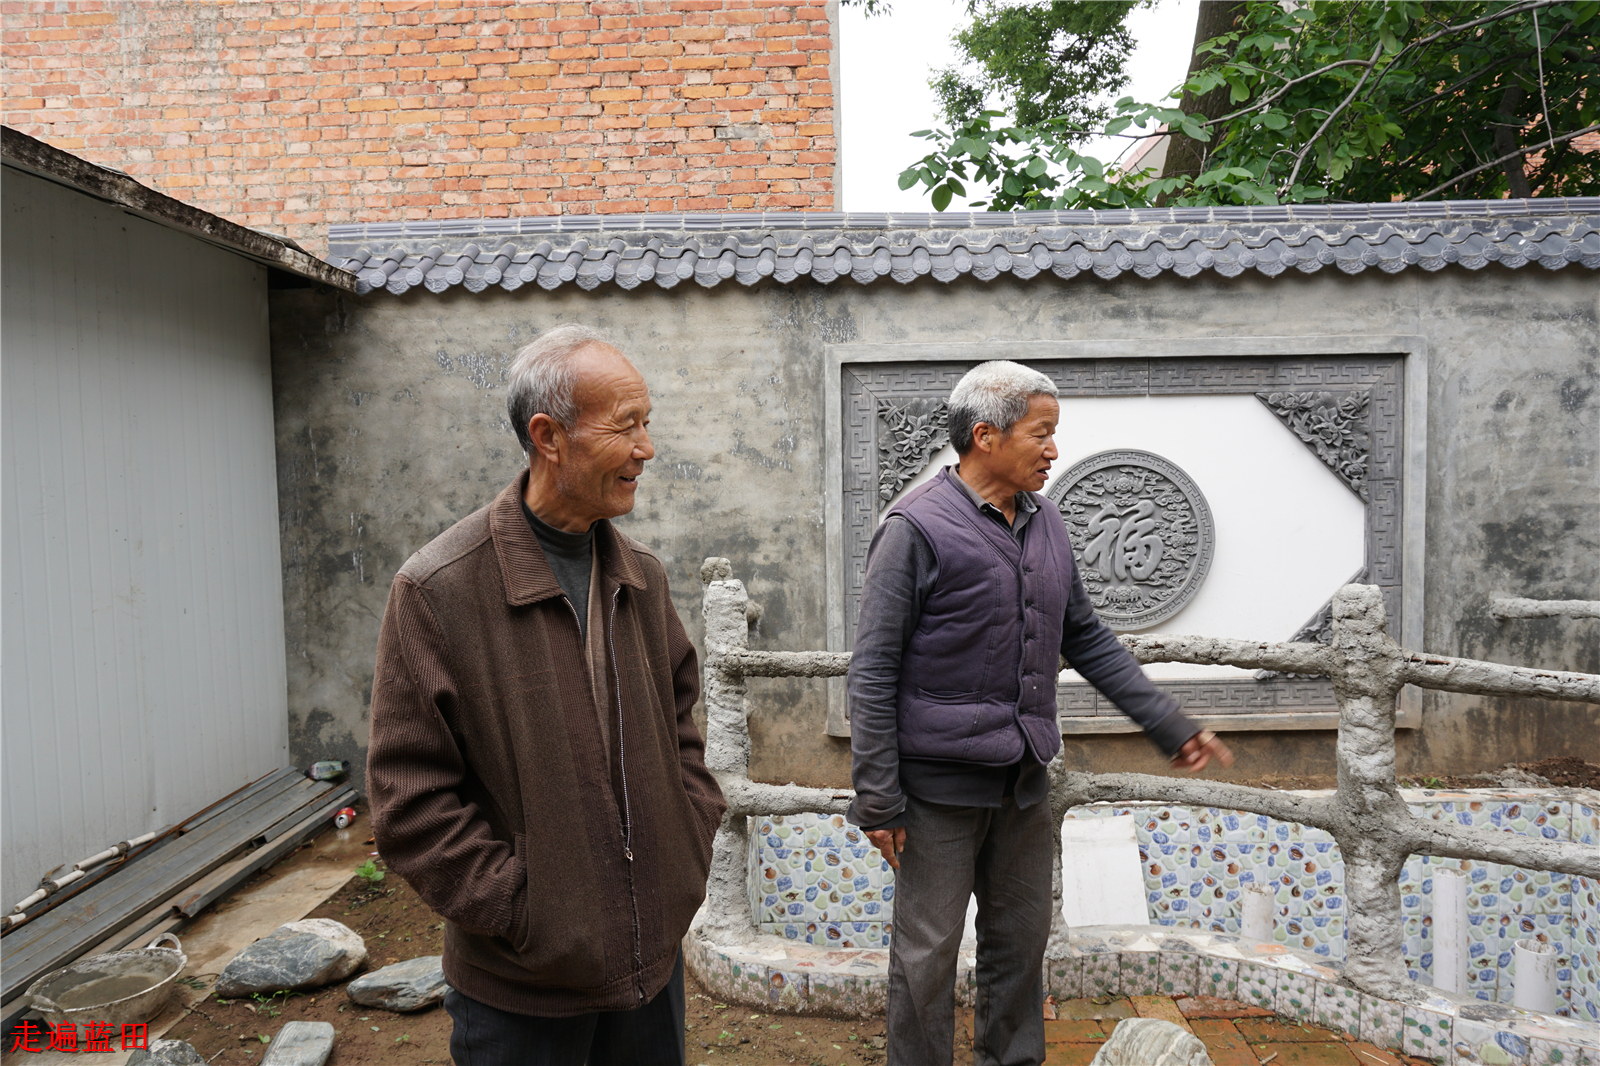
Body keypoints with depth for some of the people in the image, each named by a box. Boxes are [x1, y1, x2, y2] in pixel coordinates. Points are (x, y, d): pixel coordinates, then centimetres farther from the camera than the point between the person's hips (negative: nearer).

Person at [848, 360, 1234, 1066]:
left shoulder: (1045, 523, 8)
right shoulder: (918, 526, -13)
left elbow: (1086, 639, 16)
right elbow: (873, 671, -13)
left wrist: (1171, 726, 13)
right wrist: (876, 796, -15)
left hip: (1024, 777, 7)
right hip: (941, 780, -6)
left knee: (1021, 940, 18)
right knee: (928, 951, 5)